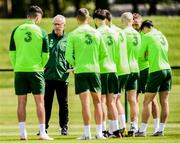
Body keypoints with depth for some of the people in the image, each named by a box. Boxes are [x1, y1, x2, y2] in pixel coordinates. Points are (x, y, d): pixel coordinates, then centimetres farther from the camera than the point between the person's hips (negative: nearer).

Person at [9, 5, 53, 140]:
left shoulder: (16, 31, 1)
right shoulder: (41, 32, -3)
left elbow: (12, 53, 2)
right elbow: (45, 54, -1)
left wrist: (16, 68, 13)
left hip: (20, 70, 2)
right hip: (36, 70, -2)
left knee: (22, 102, 6)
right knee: (39, 101, 3)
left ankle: (23, 133, 5)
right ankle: (42, 133, 1)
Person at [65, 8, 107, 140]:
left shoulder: (73, 35, -6)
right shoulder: (96, 33, 2)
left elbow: (68, 56, -8)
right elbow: (104, 53, 5)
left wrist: (75, 64, 11)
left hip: (81, 70, -2)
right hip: (95, 70, 2)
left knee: (85, 103, -2)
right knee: (97, 102, 9)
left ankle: (87, 133, -3)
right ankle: (99, 132, 8)